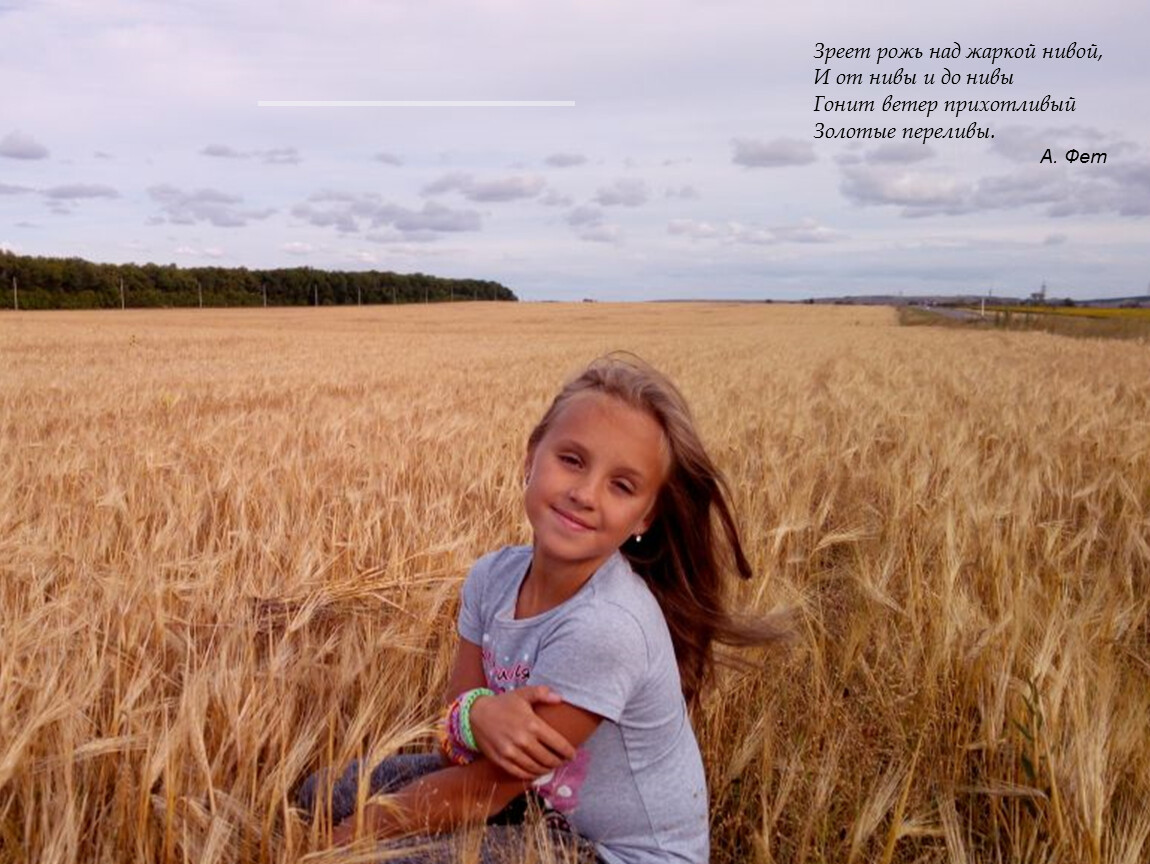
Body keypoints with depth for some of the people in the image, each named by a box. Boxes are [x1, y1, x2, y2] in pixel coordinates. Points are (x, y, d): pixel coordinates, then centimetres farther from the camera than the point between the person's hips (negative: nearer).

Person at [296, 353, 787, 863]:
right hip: (537, 802, 6)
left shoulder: (605, 626, -32)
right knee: (327, 792, 4)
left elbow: (480, 791, -23)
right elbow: (455, 752, -7)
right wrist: (475, 715, -29)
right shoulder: (493, 576, -11)